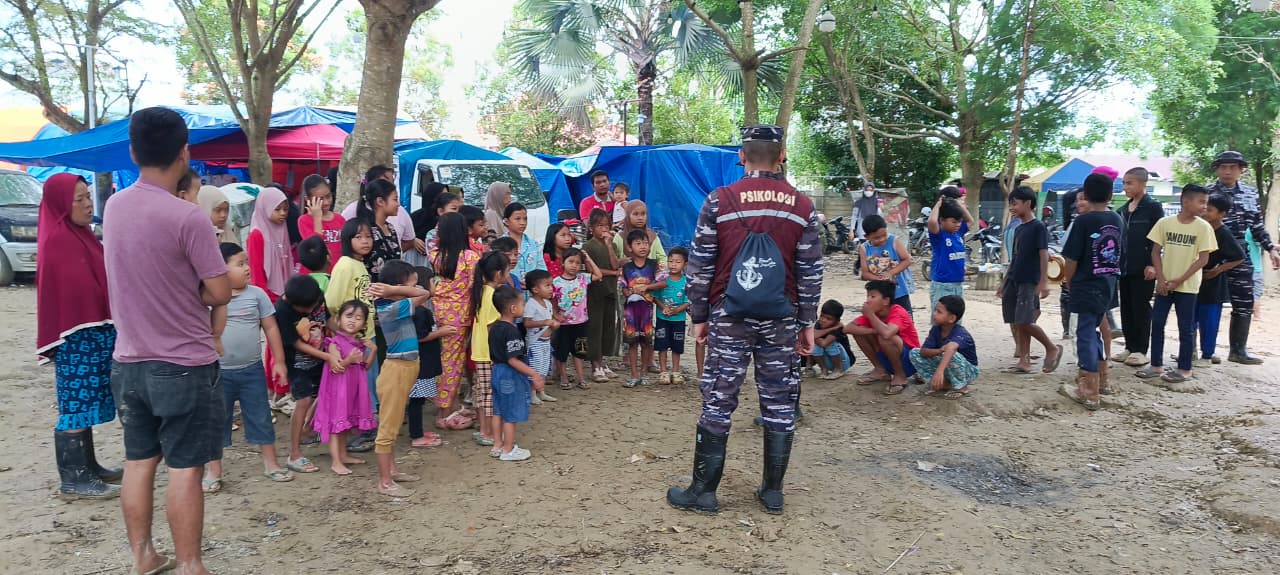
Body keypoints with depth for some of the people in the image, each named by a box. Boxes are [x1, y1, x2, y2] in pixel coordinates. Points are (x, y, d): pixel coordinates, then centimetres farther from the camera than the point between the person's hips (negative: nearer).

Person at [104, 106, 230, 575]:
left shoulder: (114, 207, 2)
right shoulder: (188, 217, -19)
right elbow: (219, 294, -14)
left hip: (129, 362, 7)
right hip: (184, 365, -6)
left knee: (139, 462, 16)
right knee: (184, 470, 2)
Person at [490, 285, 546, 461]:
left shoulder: (494, 327, 5)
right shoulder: (511, 331, -23)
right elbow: (513, 360, -26)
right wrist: (534, 375, -23)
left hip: (497, 371, 9)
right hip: (511, 376, -9)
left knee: (499, 412, 18)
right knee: (511, 415, 3)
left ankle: (499, 446, 29)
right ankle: (508, 451, 13)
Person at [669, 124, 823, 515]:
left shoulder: (718, 201, -5)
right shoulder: (802, 207, 1)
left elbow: (700, 267, -3)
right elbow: (810, 273, 3)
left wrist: (699, 316, 6)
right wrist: (807, 323, 10)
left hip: (728, 317, -2)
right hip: (782, 320, 2)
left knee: (718, 402, 4)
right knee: (779, 403, 11)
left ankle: (703, 491, 12)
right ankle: (772, 492, 19)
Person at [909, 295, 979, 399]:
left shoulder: (960, 333, -30)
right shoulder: (935, 329, -11)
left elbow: (951, 348, -52)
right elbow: (923, 352, -18)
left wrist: (939, 371, -69)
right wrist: (940, 350, -38)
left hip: (967, 371, -6)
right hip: (945, 367, 6)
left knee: (952, 355, -39)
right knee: (914, 353, -10)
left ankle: (961, 387, -10)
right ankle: (945, 384, -3)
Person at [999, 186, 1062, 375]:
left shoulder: (1038, 226, -7)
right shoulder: (1019, 229, 16)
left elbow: (1044, 255, -12)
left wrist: (1044, 282, -19)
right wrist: (1004, 283, 20)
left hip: (1029, 282, -8)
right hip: (1014, 281, 8)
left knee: (1024, 322, -12)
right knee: (1016, 323, 5)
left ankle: (1052, 348, 8)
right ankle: (1024, 361, 9)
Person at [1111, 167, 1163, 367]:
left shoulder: (1153, 207, -6)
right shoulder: (1123, 210, 13)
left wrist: (1152, 264, -17)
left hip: (1143, 268, -7)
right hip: (1124, 267, 7)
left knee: (1141, 309, -1)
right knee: (1126, 309, 10)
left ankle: (1140, 350, 6)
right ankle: (1129, 347, 18)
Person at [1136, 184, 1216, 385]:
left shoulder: (1203, 227, -5)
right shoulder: (1164, 223, -2)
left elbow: (1203, 259, -6)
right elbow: (1156, 252, 2)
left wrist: (1179, 281, -11)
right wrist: (1161, 279, -7)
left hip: (1187, 286, -2)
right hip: (1164, 283, 2)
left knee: (1186, 328, 4)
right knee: (1157, 323, 5)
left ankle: (1184, 369, 12)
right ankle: (1157, 365, 16)